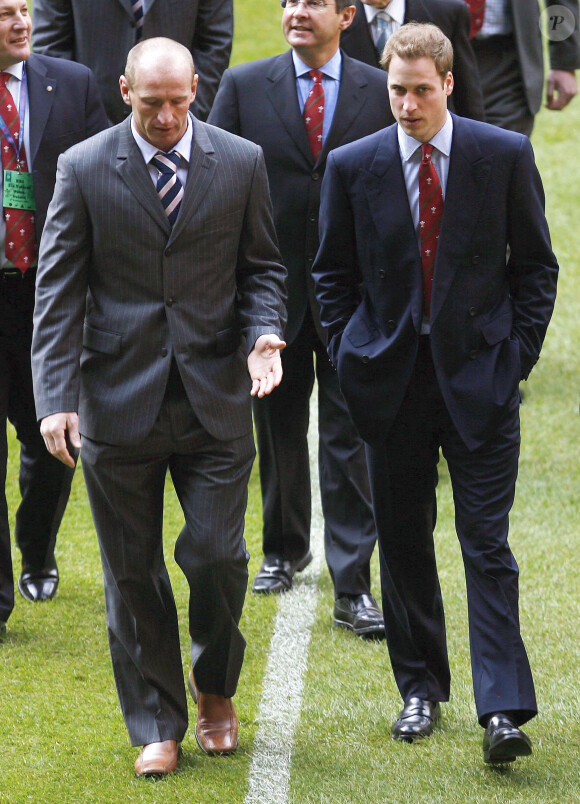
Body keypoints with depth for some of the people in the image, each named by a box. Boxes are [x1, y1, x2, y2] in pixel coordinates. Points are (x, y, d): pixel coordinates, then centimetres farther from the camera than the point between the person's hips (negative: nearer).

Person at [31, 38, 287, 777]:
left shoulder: (241, 163, 1)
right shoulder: (84, 170, -3)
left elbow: (262, 266, 10)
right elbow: (58, 291, -3)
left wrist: (264, 333, -11)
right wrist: (56, 397, -12)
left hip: (214, 399, 0)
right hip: (119, 402, 0)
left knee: (217, 555, -3)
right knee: (132, 571, 5)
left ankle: (215, 691, 25)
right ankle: (156, 727, 18)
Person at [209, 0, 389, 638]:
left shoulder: (381, 92, 1)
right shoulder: (243, 85, 1)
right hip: (272, 290, 1)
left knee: (350, 440, -5)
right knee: (278, 432, 15)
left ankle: (351, 587, -4)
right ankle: (284, 550, 37)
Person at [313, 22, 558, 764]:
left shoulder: (505, 156, -3)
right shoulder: (352, 167, 0)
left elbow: (535, 263, 4)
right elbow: (333, 274, 10)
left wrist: (519, 354, -3)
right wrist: (349, 357, 2)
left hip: (480, 377, -2)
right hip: (391, 382, 2)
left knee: (487, 544, -7)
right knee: (402, 542, 9)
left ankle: (503, 710, -9)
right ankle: (420, 689, 24)